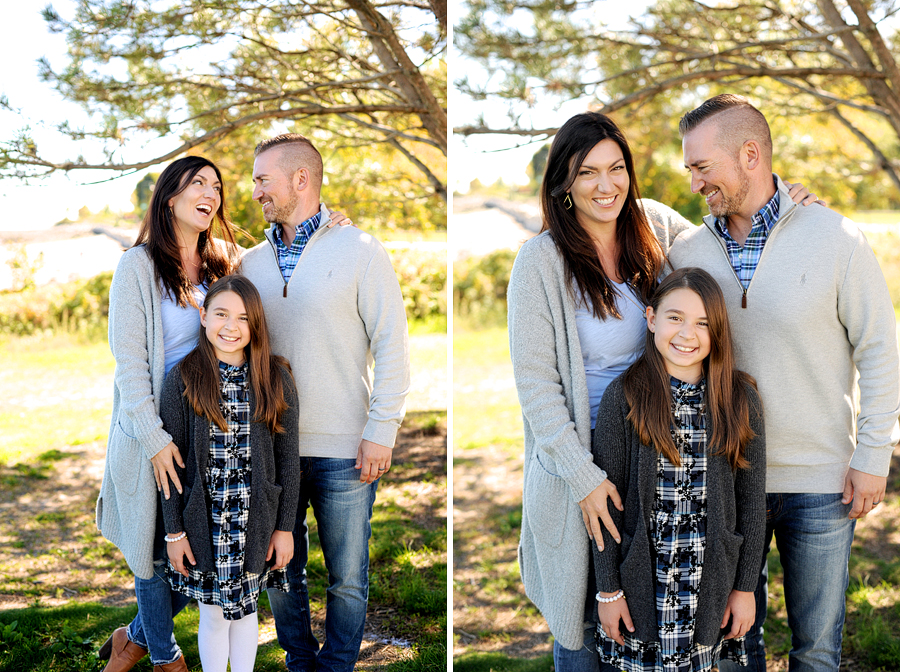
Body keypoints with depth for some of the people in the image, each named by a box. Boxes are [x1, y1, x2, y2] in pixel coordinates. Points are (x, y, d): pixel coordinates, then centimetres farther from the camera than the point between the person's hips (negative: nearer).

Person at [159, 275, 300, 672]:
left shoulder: (276, 379, -4)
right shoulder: (183, 379, -6)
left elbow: (288, 458, -1)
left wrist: (285, 527, -1)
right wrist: (174, 531, -5)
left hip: (256, 525, 1)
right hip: (203, 523, -1)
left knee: (244, 610, 13)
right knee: (213, 614, 9)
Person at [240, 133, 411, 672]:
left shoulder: (359, 251, -3)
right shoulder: (252, 263, 10)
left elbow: (393, 348, -5)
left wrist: (381, 431, -11)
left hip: (344, 451, -4)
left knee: (347, 579, 5)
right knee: (281, 572, 13)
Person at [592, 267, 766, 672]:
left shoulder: (741, 399, -2)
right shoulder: (624, 397, -8)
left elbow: (752, 501, 2)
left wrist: (745, 587, 2)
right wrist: (608, 589, -5)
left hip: (714, 584, 1)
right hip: (642, 582, -1)